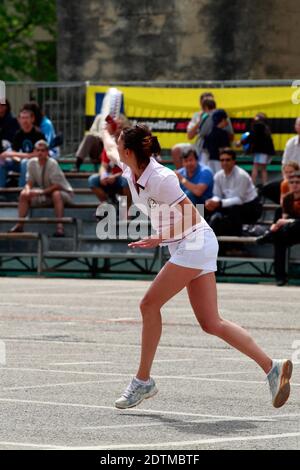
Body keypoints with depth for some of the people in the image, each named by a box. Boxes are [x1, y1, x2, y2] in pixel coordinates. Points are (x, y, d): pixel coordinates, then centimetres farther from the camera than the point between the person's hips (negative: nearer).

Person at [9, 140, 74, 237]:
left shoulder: (52, 164, -24)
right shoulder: (32, 163, -8)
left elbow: (57, 186, -24)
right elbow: (29, 183, 0)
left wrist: (41, 192, -31)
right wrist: (27, 190, -23)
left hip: (63, 193, -6)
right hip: (45, 195, 6)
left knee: (56, 194, -39)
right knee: (23, 194, -10)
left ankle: (60, 226, -44)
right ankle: (20, 225, -11)